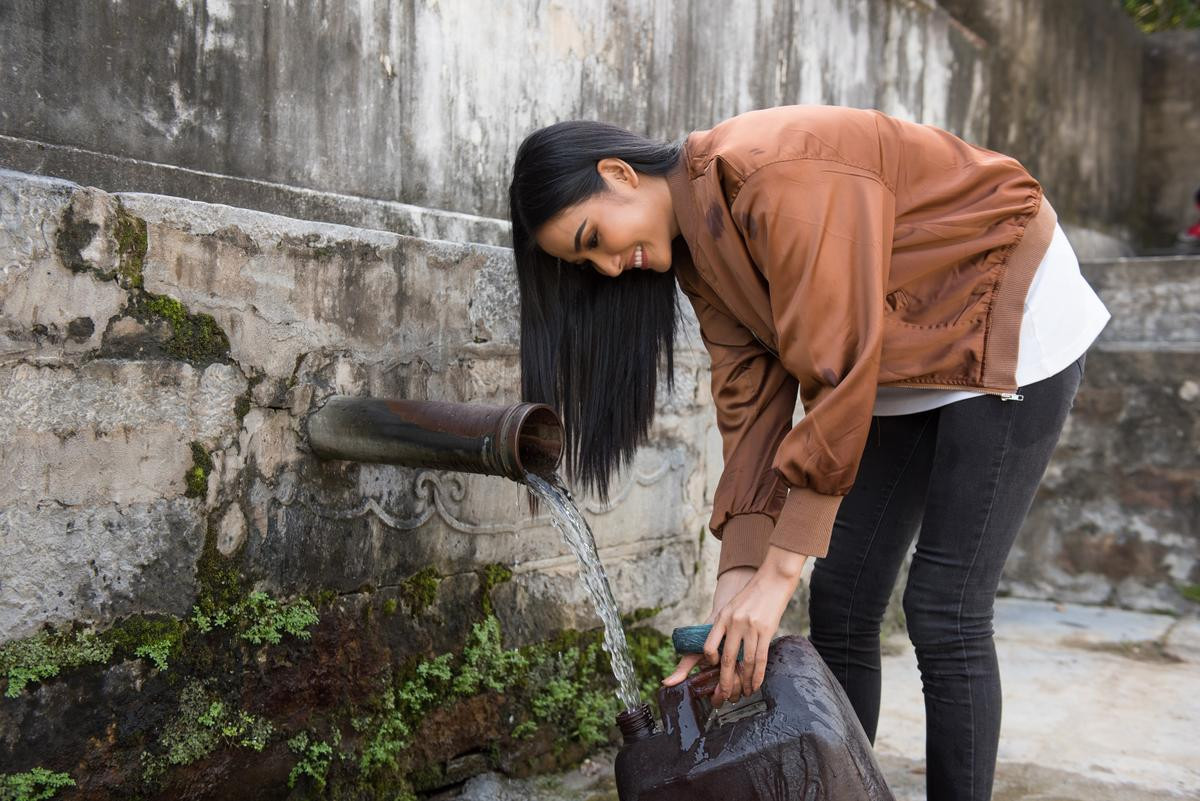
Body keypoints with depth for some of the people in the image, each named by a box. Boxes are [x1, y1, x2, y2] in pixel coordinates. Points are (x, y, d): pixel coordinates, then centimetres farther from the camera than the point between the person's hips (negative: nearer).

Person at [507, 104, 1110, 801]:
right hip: (906, 355, 8)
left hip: (1009, 318, -7)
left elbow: (837, 376, -32)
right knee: (840, 606, 3)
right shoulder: (695, 250, -3)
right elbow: (753, 411, -8)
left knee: (944, 613, -10)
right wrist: (735, 592, -15)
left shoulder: (775, 178, -29)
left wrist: (778, 575, -29)